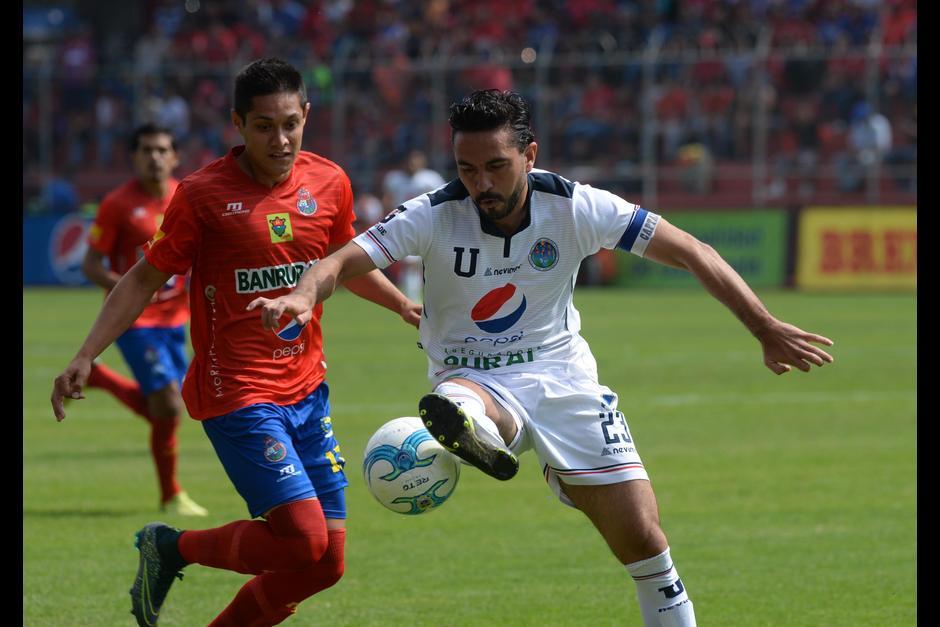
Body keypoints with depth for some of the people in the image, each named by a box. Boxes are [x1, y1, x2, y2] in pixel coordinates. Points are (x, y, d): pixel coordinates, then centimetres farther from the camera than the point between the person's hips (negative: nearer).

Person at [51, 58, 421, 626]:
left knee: (325, 564, 2)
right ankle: (172, 548, 8)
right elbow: (147, 279, -2)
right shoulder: (204, 194, -10)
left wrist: (405, 306, 15)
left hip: (307, 388, 6)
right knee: (304, 541, -17)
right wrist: (86, 357, -7)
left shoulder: (329, 183, 4)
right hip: (238, 393, -6)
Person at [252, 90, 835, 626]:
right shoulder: (433, 216, -15)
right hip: (473, 380, 0)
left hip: (562, 376, 0)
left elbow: (692, 253, -9)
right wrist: (303, 295, -47)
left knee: (643, 540, -6)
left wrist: (768, 331, -13)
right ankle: (480, 436, -68)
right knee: (452, 405, -39)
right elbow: (344, 261, -23)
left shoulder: (575, 207, -13)